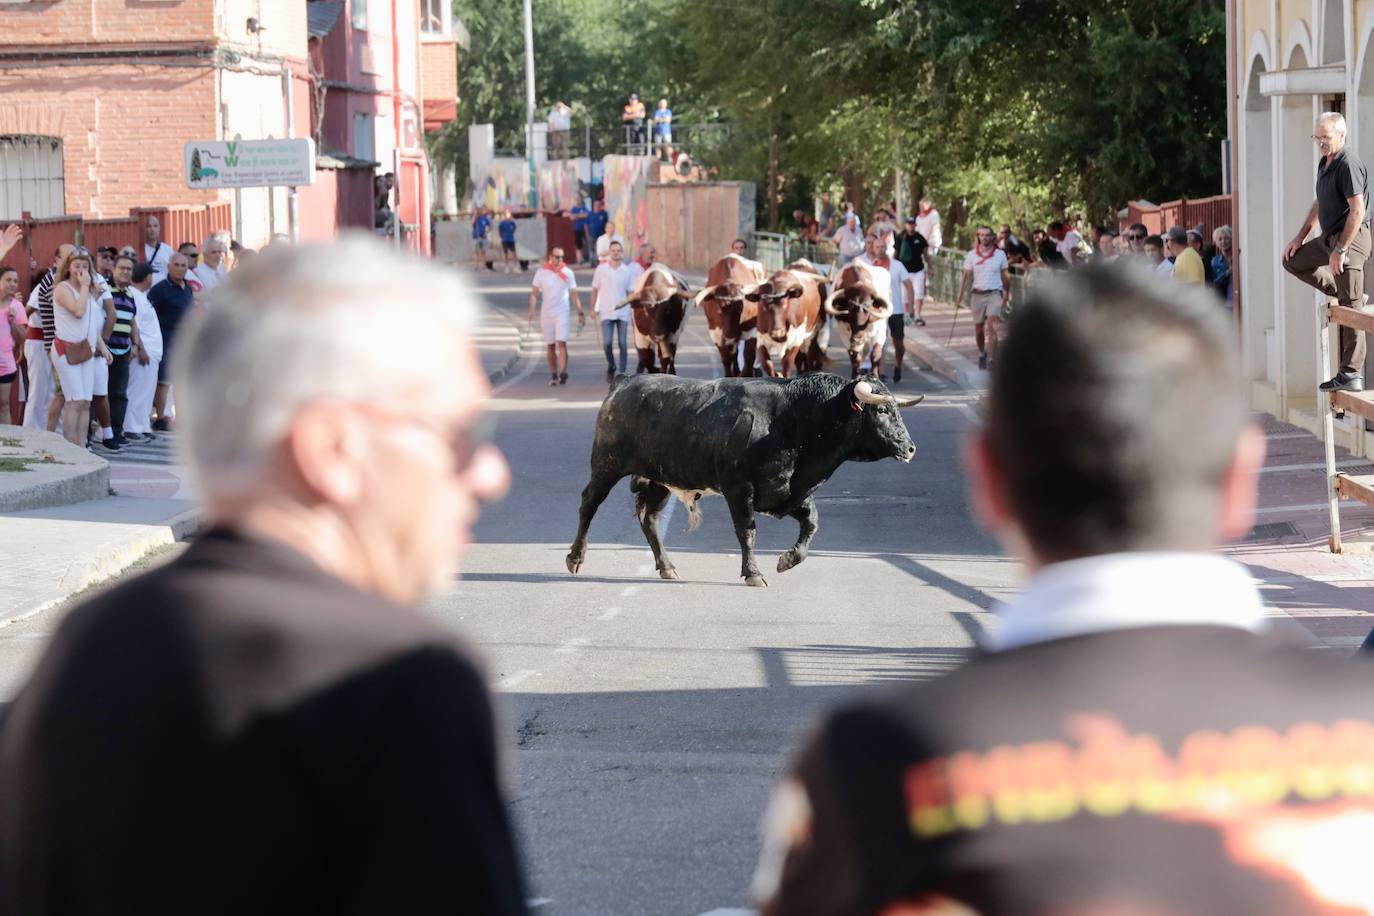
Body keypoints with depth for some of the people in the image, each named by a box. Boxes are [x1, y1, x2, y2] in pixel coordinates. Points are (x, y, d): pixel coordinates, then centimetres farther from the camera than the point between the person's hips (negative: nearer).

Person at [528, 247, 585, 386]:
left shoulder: (568, 273, 3)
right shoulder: (541, 273, 1)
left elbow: (574, 295, 8)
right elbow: (534, 293, 2)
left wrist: (580, 312, 3)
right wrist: (532, 311, -12)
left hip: (562, 312, -1)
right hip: (546, 313, 1)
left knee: (561, 343, -15)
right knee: (551, 346, 6)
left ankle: (563, 372, -23)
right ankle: (553, 375, 12)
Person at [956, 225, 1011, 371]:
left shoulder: (1000, 254, 3)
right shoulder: (971, 255, 5)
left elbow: (1005, 276, 9)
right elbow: (966, 276, 6)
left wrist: (1006, 295, 5)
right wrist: (960, 296, -1)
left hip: (994, 294, -2)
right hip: (977, 294, 2)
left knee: (991, 325, -18)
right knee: (978, 328, 9)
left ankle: (992, 358, -22)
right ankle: (982, 353, 33)